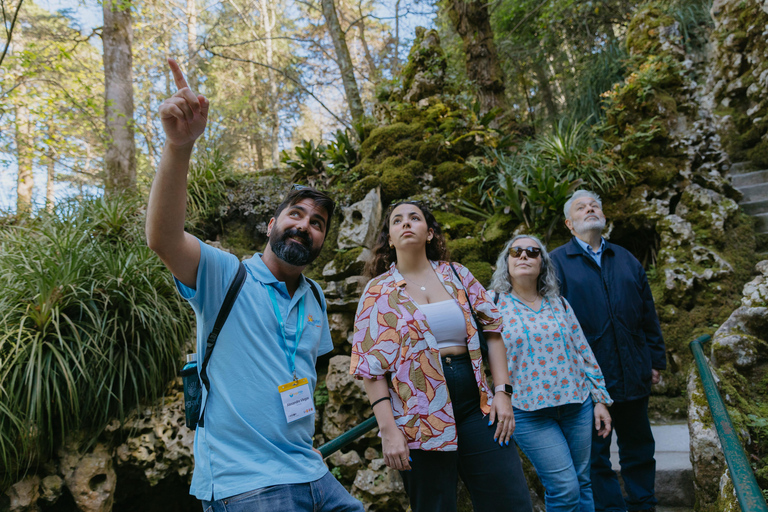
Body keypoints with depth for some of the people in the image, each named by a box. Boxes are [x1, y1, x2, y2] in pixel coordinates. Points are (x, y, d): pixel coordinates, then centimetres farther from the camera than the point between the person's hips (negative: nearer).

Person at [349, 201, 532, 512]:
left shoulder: (457, 276, 9)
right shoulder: (378, 292, 0)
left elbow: (491, 331, 9)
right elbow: (371, 366, -5)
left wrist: (502, 391, -1)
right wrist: (388, 430, -11)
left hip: (476, 405, 3)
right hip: (421, 416, -2)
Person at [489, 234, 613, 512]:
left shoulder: (559, 303, 9)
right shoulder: (494, 305, -3)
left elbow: (584, 352, 12)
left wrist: (600, 399, 10)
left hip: (577, 404, 4)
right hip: (529, 412, -4)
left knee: (582, 482, 12)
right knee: (564, 488, -5)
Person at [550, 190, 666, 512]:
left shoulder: (627, 260, 13)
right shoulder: (557, 262, -2)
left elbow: (648, 315, 14)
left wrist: (655, 360, 10)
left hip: (633, 374, 4)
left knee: (638, 447, 16)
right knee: (595, 453, 7)